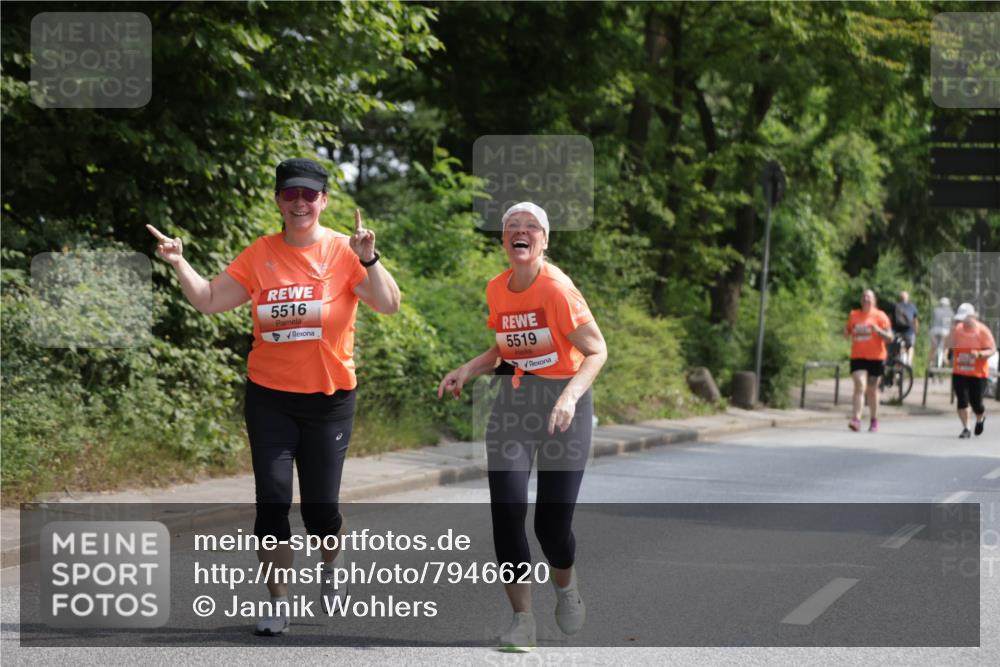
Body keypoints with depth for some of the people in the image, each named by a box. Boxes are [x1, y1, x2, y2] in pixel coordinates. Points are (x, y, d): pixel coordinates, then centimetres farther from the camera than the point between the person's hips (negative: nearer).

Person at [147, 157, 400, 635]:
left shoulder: (343, 251, -5)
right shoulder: (259, 255, 2)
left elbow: (389, 305, -15)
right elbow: (209, 300, 7)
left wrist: (368, 259, -30)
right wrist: (179, 263, -8)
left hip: (328, 397, -2)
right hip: (269, 396, 2)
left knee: (320, 508, 2)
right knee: (272, 501, -4)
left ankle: (328, 569, 36)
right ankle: (277, 603, 7)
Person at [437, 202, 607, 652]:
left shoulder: (556, 288, -16)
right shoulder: (496, 289, 4)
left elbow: (597, 352, -16)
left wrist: (570, 395, -30)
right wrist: (466, 371, 3)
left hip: (562, 408, -5)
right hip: (513, 403, 5)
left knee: (552, 523, -5)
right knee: (506, 512, -8)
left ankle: (565, 586, 31)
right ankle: (522, 620, 4)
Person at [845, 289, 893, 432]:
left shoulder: (880, 316, -1)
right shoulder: (853, 315, 8)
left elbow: (889, 337, -5)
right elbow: (848, 332, 19)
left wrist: (878, 330, -23)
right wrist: (846, 333, -5)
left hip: (875, 358, -1)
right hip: (857, 357, 1)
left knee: (872, 390, 7)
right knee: (860, 386, -15)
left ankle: (874, 421, 23)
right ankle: (856, 419, -24)